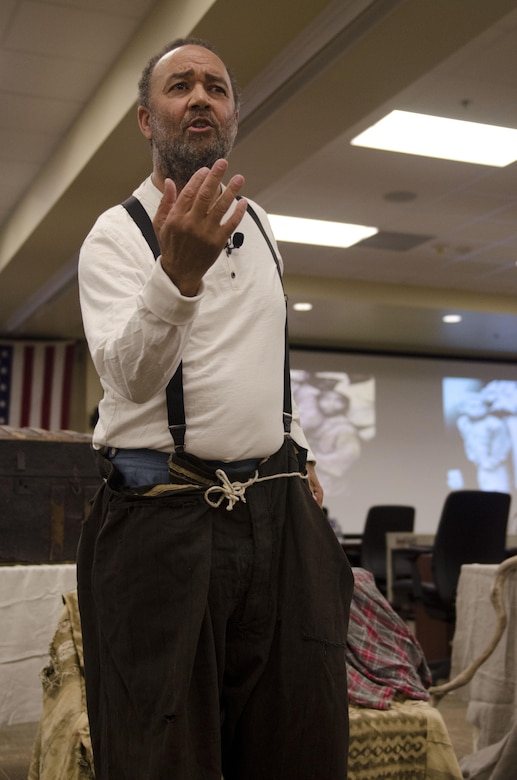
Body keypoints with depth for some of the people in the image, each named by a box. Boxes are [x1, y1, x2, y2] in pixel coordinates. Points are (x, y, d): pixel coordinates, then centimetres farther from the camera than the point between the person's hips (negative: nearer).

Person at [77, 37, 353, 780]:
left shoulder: (257, 223, 15)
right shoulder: (117, 234, -4)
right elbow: (131, 376, -22)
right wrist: (177, 272, -39)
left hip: (280, 512, 5)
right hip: (162, 517, -5)